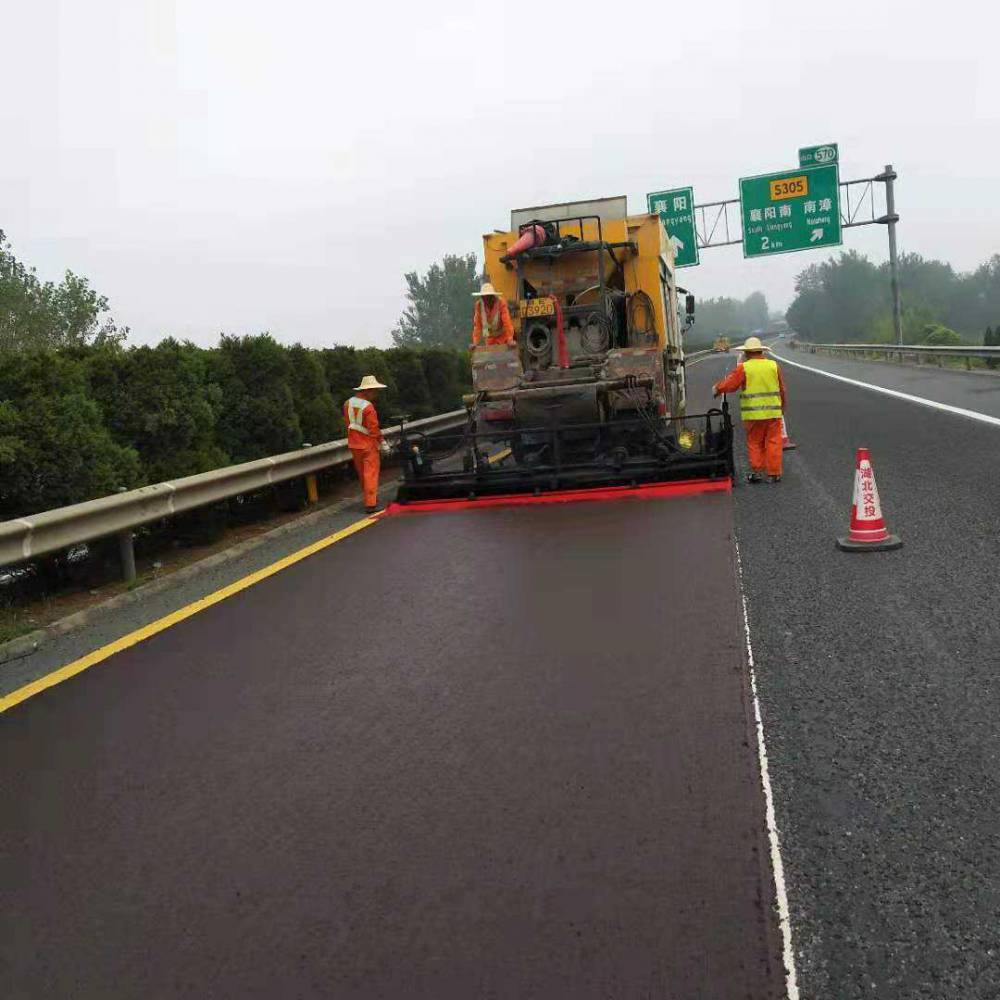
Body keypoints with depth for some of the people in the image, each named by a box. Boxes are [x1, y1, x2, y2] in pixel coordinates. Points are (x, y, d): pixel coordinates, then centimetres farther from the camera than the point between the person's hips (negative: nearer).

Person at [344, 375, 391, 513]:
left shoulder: (348, 403, 2)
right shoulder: (368, 406, -20)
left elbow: (347, 423, 10)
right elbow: (374, 428, -18)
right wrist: (382, 442, -9)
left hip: (354, 444, 7)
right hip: (368, 445, -7)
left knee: (362, 474, 16)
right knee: (371, 474, -3)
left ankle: (370, 498, 29)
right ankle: (371, 504, -6)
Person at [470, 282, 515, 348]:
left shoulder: (501, 302, -22)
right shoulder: (479, 304, -12)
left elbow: (507, 321, -29)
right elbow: (477, 324, -9)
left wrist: (510, 340, -38)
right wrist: (475, 342, -16)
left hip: (503, 336, -3)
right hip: (490, 338, 3)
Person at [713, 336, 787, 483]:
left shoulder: (743, 368, -6)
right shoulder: (773, 365, 5)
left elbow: (728, 385, -8)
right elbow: (782, 389, 11)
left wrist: (717, 388, 13)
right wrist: (783, 405, 24)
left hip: (753, 413, -2)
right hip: (773, 412, 2)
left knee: (755, 443, 10)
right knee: (773, 442, 7)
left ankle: (756, 472, 10)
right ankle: (773, 474, 8)